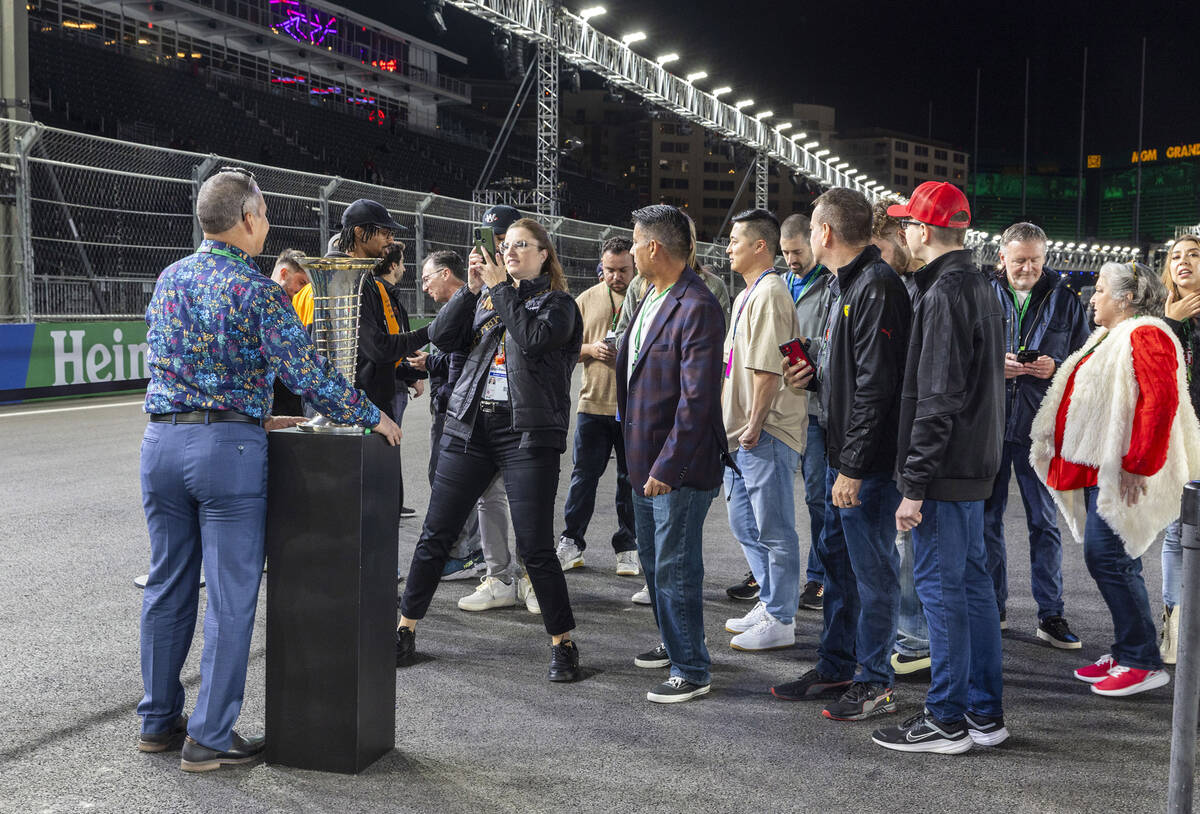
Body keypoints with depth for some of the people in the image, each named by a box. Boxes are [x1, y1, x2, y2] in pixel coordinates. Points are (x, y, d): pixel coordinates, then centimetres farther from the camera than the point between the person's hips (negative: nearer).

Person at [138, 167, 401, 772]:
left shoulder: (169, 279, 13)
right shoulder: (254, 290, -9)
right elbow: (305, 372, -14)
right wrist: (371, 416, -2)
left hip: (161, 438, 7)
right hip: (226, 447, -7)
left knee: (168, 586, 15)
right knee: (230, 598, 1)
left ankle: (159, 721, 26)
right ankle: (209, 739, 5)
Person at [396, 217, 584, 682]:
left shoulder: (558, 303, 3)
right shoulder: (486, 299, 17)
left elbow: (534, 338, -18)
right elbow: (441, 336, 6)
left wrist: (500, 287, -13)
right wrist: (472, 288, -3)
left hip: (527, 434, -5)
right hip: (471, 428, 5)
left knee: (535, 548, -6)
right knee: (435, 535, 6)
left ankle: (562, 643, 8)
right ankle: (405, 630, 19)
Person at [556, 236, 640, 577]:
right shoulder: (586, 300, 8)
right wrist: (591, 350, -9)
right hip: (593, 403, 2)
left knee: (631, 479, 7)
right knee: (584, 475, 6)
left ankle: (628, 548, 18)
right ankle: (572, 542, 18)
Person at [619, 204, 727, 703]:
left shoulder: (696, 308, -20)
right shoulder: (652, 298, 11)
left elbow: (696, 398, -24)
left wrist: (668, 465, -24)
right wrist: (639, 452, 15)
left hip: (679, 465, -10)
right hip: (645, 456, 10)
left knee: (675, 568, -2)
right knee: (653, 560, 21)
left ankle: (692, 671, 10)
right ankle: (673, 644, 39)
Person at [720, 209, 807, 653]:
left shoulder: (769, 292, -14)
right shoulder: (746, 295, 17)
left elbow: (767, 368, -22)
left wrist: (755, 426, -20)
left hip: (766, 434, -10)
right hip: (742, 433, 11)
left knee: (774, 529, -2)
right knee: (744, 524, 18)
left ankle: (780, 622, 7)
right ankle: (770, 603, 30)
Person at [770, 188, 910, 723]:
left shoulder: (876, 287, -17)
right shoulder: (848, 285, 16)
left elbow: (876, 384, -23)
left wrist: (853, 466, -24)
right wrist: (814, 376, 9)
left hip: (868, 463, -10)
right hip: (843, 457, 10)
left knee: (872, 570, 0)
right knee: (836, 560, 17)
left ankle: (873, 684, 12)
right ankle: (835, 668, 30)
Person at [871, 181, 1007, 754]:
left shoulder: (945, 293, -17)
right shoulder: (980, 287, 15)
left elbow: (936, 399, -22)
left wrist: (915, 484, -20)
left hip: (945, 468, -10)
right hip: (974, 466, 10)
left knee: (940, 586, -2)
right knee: (972, 582, 14)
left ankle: (947, 720, 6)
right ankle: (984, 714, 22)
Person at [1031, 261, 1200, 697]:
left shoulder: (1146, 336, -12)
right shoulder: (1109, 338, 20)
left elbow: (1160, 400, -24)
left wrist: (1136, 464, -25)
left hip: (1122, 475, -10)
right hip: (1099, 470, 10)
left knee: (1107, 557, -11)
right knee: (1112, 560, 12)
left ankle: (1144, 663, -3)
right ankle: (1126, 653, 19)